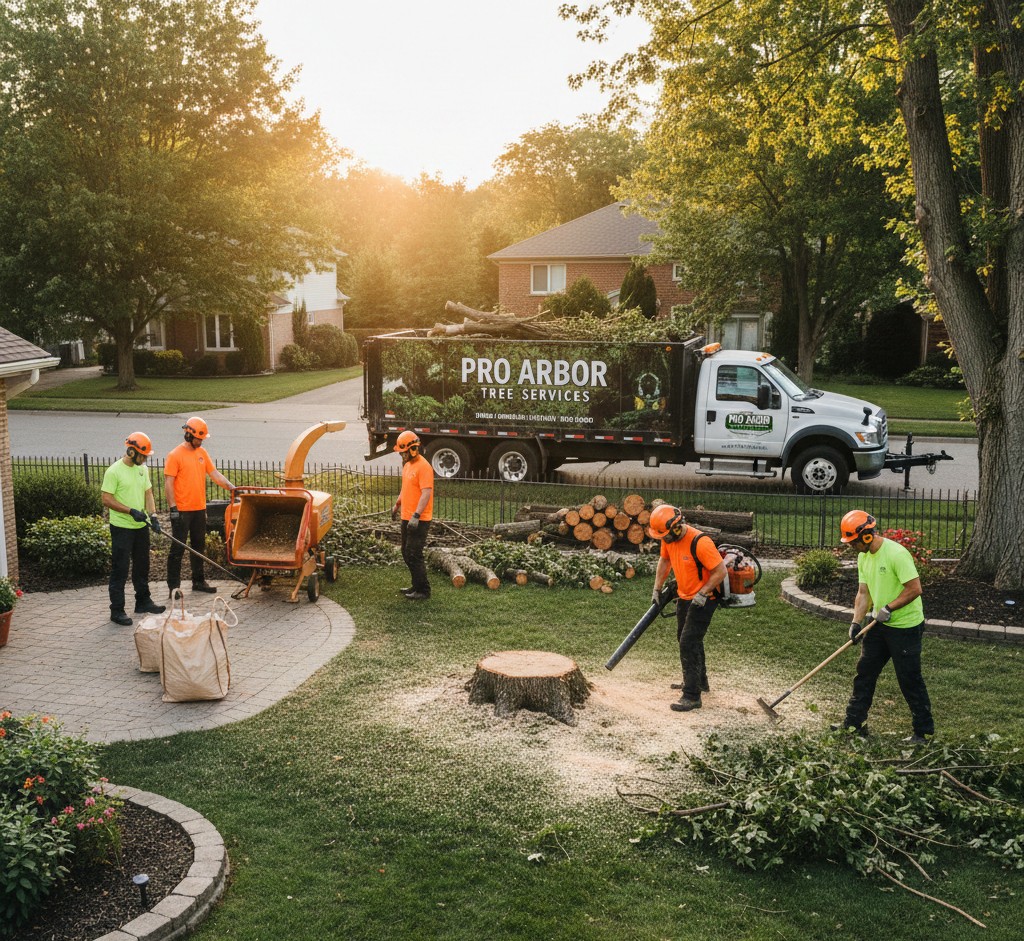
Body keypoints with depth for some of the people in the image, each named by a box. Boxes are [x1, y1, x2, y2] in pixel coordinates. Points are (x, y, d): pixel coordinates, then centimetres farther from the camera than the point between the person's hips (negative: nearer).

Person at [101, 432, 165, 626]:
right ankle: (117, 611, 3)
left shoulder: (142, 469, 8)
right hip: (122, 528, -7)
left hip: (141, 526, 7)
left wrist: (152, 515, -5)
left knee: (142, 566, 18)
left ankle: (143, 602, 32)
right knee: (120, 570, -2)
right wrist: (131, 511, -23)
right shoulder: (114, 471, -15)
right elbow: (107, 500, -17)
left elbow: (148, 493, 9)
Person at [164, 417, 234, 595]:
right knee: (178, 548, -2)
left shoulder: (202, 453, 11)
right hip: (182, 510, -7)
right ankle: (173, 586, 3)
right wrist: (173, 508, -18)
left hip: (199, 509, 7)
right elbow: (168, 483, -13)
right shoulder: (175, 455, -10)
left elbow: (214, 473, 12)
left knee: (199, 546, 14)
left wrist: (231, 487, -2)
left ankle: (199, 581, 25)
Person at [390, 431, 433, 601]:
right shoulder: (407, 464, 12)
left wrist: (416, 515, -31)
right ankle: (417, 585, 27)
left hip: (419, 520, -10)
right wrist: (397, 505, 30)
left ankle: (423, 591, 0)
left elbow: (426, 493, -25)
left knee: (414, 555, -8)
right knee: (406, 553, 16)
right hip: (407, 517, 10)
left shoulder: (423, 466, -18)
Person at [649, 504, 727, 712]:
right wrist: (657, 589, 11)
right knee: (685, 639, 22)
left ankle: (692, 696, -8)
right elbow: (664, 561, 13)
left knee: (688, 644, -13)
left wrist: (702, 594, -25)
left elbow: (721, 571, -26)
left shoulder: (700, 542, -30)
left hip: (703, 600, -9)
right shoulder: (668, 538, -6)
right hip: (685, 597, 9)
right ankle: (699, 681, 41)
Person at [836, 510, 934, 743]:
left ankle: (924, 730, 13)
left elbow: (914, 589, -23)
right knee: (865, 671, 11)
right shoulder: (864, 556, 5)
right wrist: (856, 622, -3)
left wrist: (888, 608, -20)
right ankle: (854, 723, 21)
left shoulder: (896, 553, -22)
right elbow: (864, 593, 8)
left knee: (910, 680, -1)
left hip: (906, 626, -8)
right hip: (880, 625, 8)